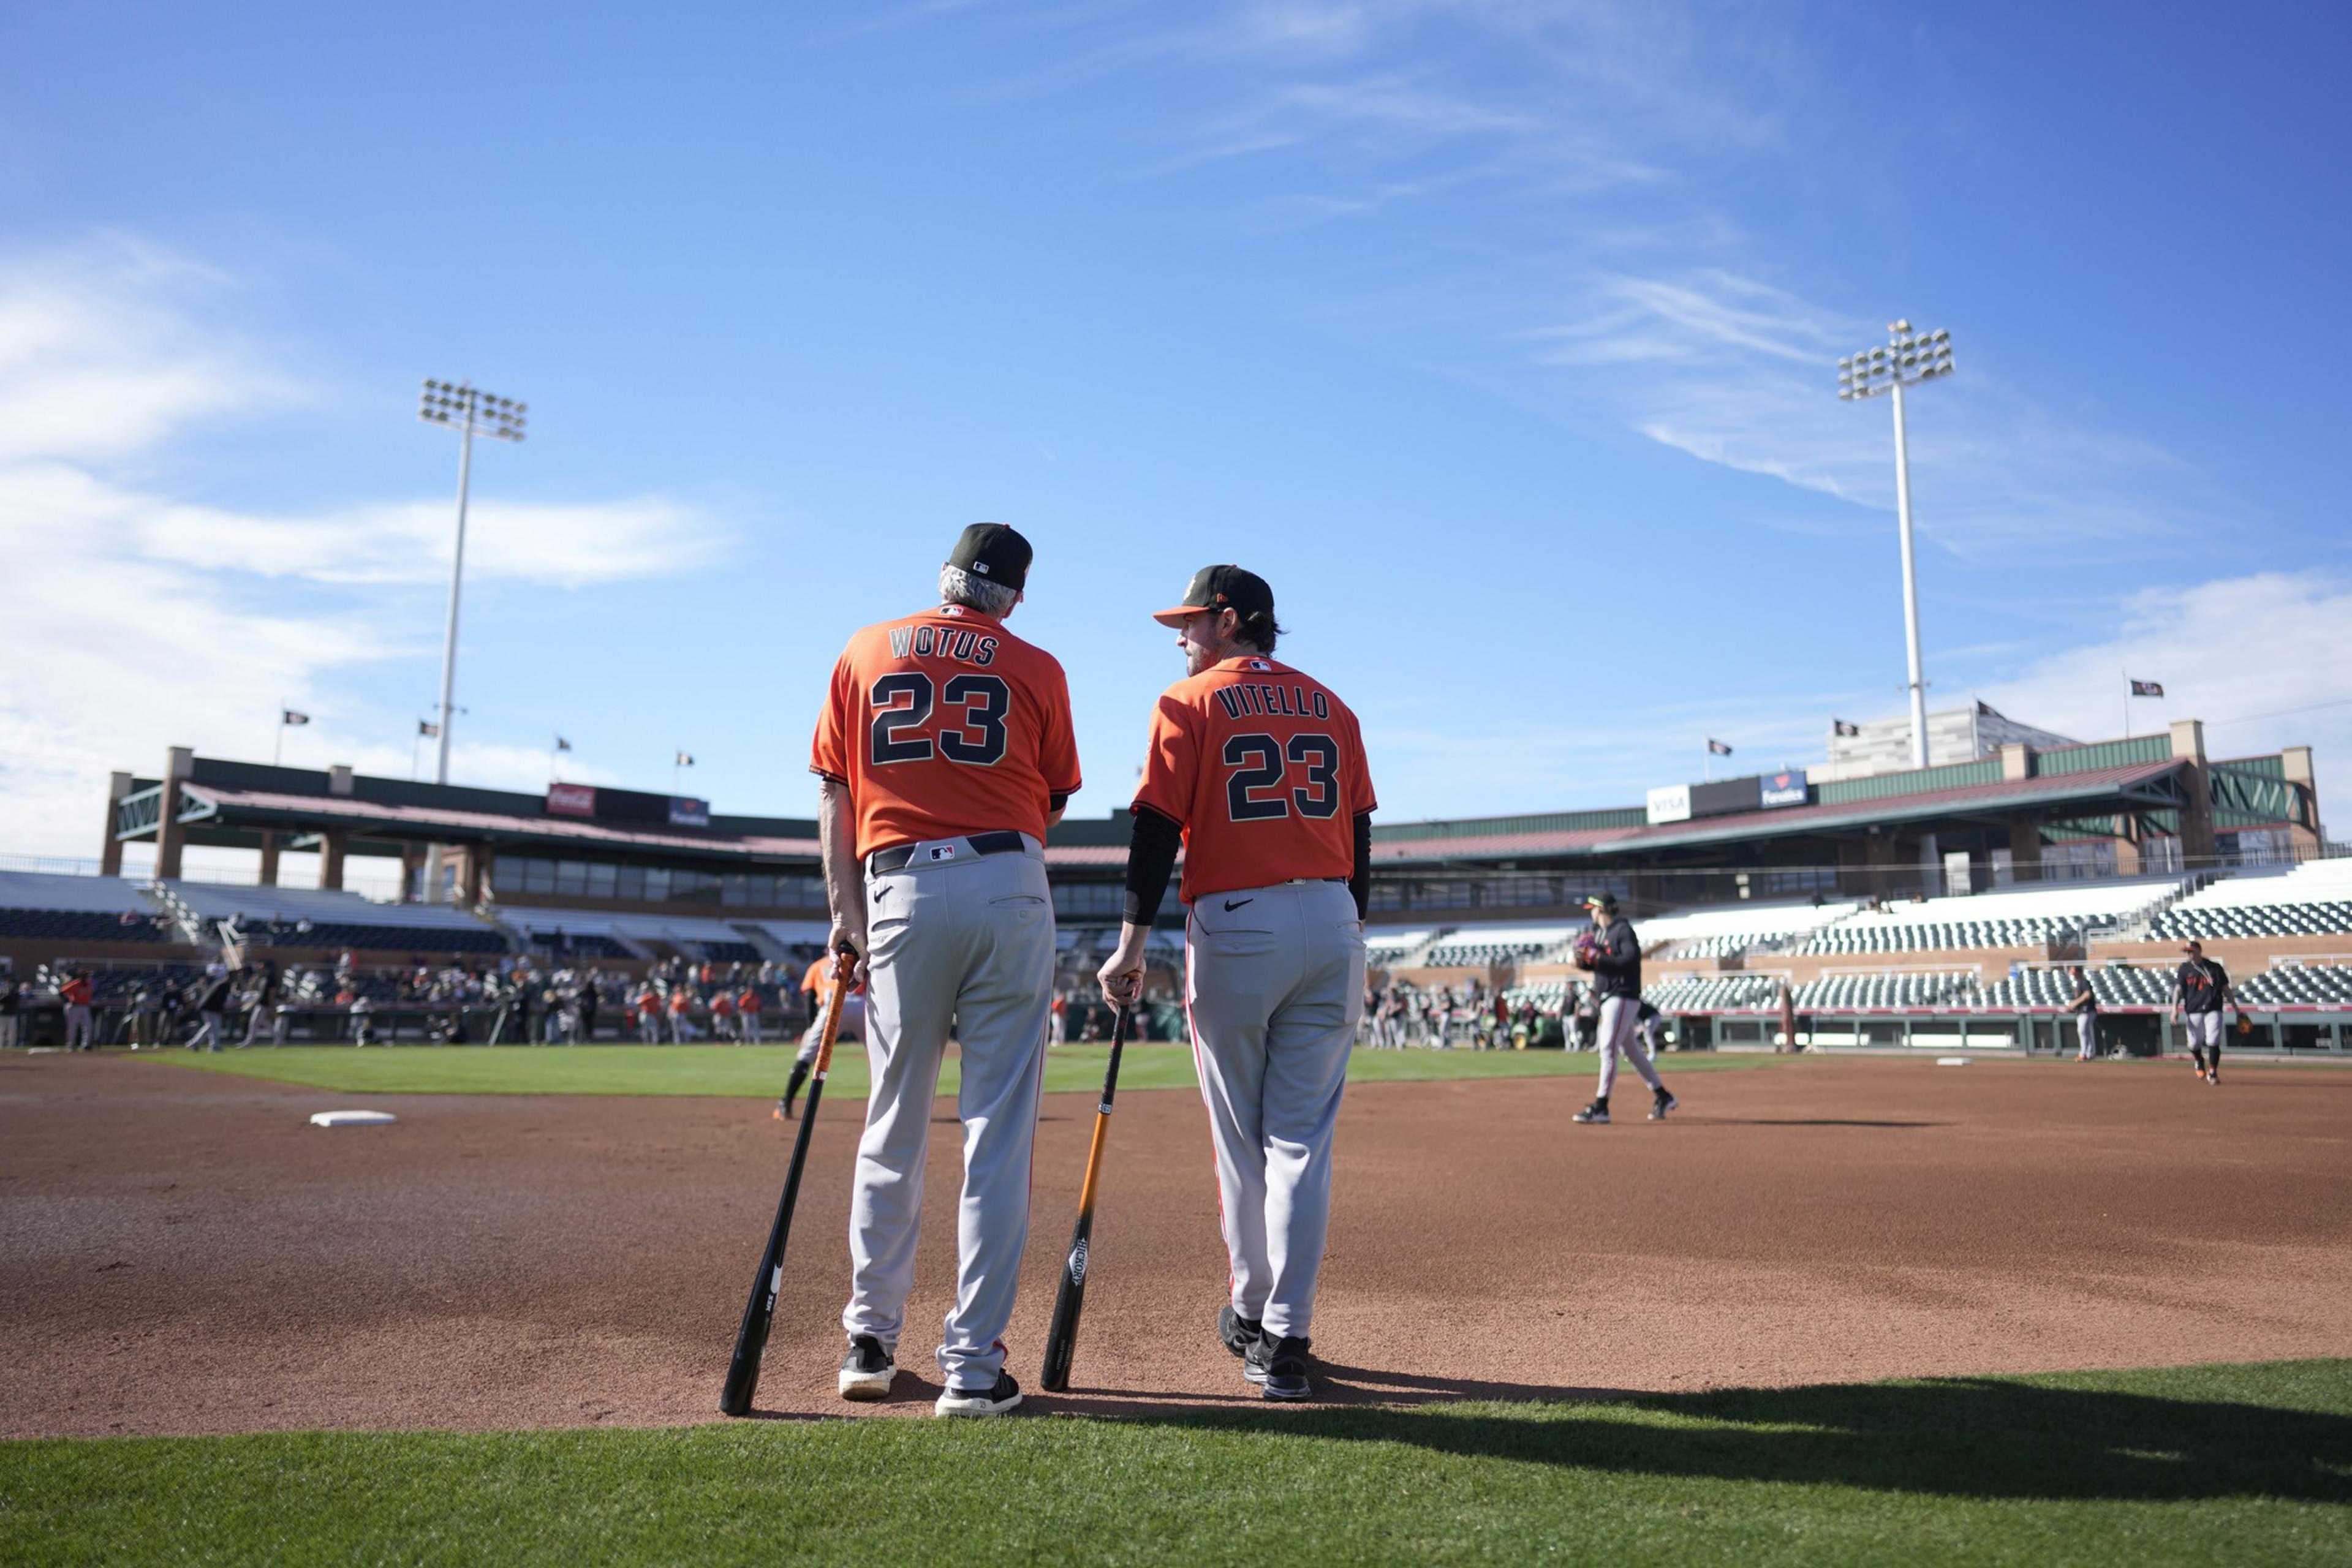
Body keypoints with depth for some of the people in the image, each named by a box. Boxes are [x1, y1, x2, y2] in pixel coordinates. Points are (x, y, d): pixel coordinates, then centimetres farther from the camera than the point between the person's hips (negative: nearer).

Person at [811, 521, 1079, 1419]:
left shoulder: (865, 653, 14)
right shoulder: (1036, 669, 9)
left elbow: (835, 795, 10)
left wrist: (843, 910, 10)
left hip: (900, 891, 2)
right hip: (1010, 890, -1)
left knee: (892, 1131, 13)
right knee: (998, 1134, 1)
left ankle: (871, 1341, 21)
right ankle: (973, 1366, 3)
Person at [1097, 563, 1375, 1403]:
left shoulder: (1189, 704, 1)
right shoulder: (1331, 707, 15)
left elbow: (1155, 828, -8)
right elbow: (1358, 834, 13)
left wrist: (1132, 945, -8)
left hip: (1234, 927, -4)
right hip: (1332, 925, 4)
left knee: (1239, 1136, 10)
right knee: (1303, 1136, 4)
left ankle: (1252, 1312, 23)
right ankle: (1286, 1338, 3)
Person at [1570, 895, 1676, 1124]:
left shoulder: (1623, 931, -11)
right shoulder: (1599, 933, 16)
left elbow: (1631, 960, -24)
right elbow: (1598, 964, 21)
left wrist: (1598, 958, -23)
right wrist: (1584, 961, 0)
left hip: (1623, 998, -10)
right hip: (1607, 999, 10)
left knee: (1608, 1050, -14)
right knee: (1631, 1051, 15)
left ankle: (1601, 1108, -16)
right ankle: (1663, 1097, 26)